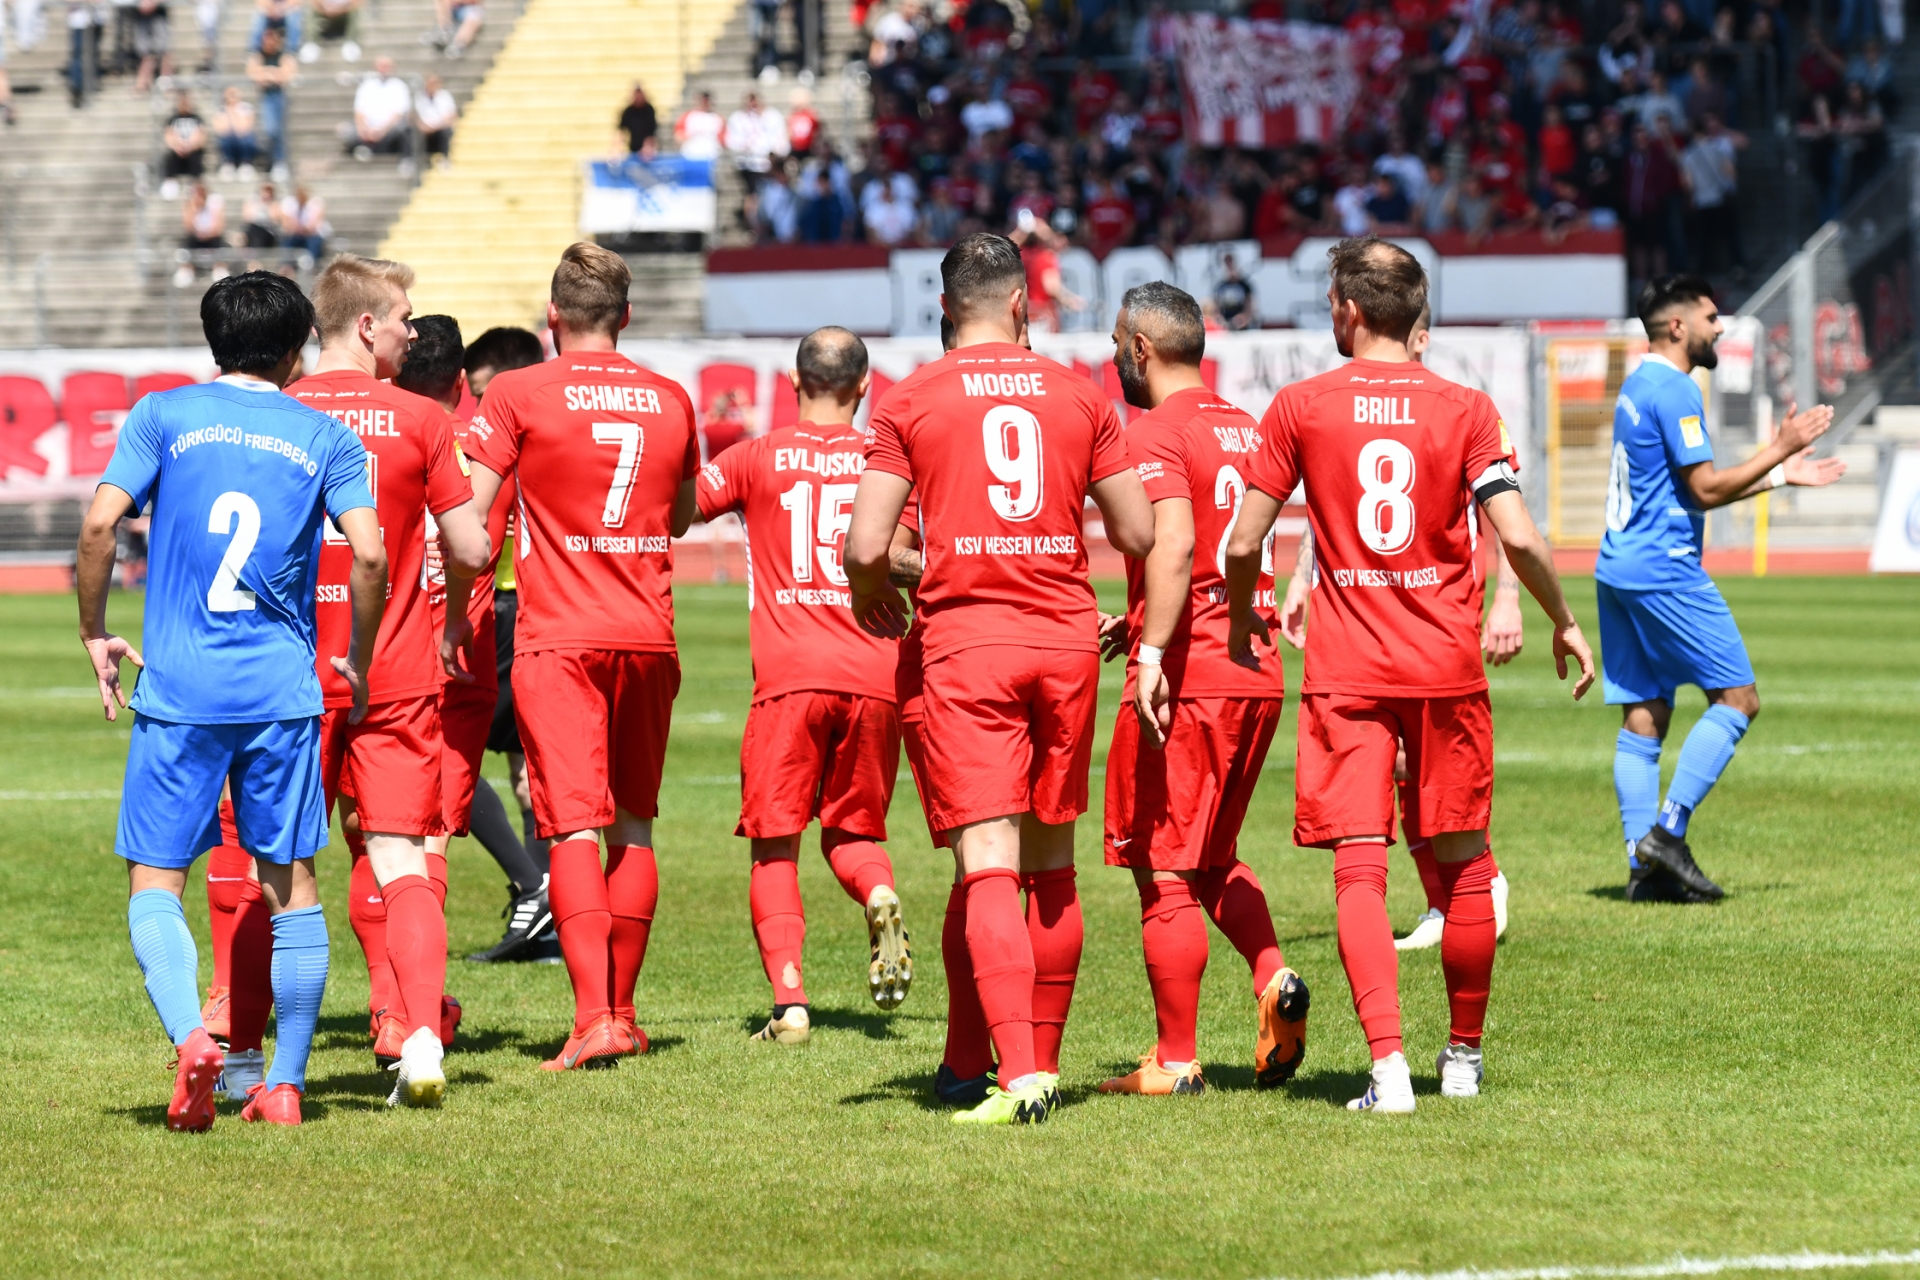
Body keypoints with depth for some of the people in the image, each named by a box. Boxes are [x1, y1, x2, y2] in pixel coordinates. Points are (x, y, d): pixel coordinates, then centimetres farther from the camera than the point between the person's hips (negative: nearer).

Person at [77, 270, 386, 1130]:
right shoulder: (324, 437, 8)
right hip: (283, 688, 1)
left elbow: (100, 523, -5)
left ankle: (190, 1036, -22)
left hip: (178, 687, -1)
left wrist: (95, 636, 7)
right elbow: (368, 553, -4)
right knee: (290, 880, 10)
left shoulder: (163, 415, 6)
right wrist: (357, 663, 10)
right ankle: (285, 1083, 10)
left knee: (155, 881, 2)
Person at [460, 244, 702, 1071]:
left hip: (559, 638, -4)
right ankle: (622, 1013, 20)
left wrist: (454, 618, 0)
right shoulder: (670, 401, 8)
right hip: (648, 634, 4)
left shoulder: (519, 395, -4)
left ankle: (592, 1017, -22)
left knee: (573, 828, -9)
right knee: (633, 825, 13)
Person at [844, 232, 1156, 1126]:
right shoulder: (1078, 396, 7)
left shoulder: (911, 401, -1)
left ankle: (1017, 1075, -21)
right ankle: (1044, 1064, 21)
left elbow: (866, 546, -7)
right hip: (1065, 638, 3)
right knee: (1051, 866, 14)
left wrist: (869, 595, 15)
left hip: (965, 646, -3)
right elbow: (1138, 534, 9)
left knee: (988, 867, -9)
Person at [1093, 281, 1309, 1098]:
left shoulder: (1156, 434, -10)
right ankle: (1274, 979, -1)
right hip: (1256, 671, 8)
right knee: (1213, 858, 21)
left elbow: (1174, 544, -26)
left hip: (1185, 678, -8)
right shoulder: (1243, 429, 16)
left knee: (1165, 872, -1)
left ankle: (1175, 1061, 2)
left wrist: (1151, 651, -31)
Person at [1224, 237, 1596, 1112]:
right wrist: (1563, 621, 9)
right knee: (1462, 863, 14)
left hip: (1346, 673, -1)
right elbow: (1518, 538, -7)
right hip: (1447, 668, 1)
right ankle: (1463, 1055, 24)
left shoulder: (1300, 407, -2)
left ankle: (1389, 1064, -18)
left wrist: (1241, 620, 20)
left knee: (1359, 871, -5)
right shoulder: (1465, 409, -1)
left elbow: (1243, 544, 1)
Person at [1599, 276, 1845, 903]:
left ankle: (1644, 866, 3)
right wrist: (1779, 450, -7)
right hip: (1663, 570, -10)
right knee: (1737, 698, -4)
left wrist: (1781, 475, 25)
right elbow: (1707, 489, -15)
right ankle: (1668, 831, -11)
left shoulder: (1638, 386, 19)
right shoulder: (1674, 391, -13)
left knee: (1643, 716, 6)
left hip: (1619, 569, 10)